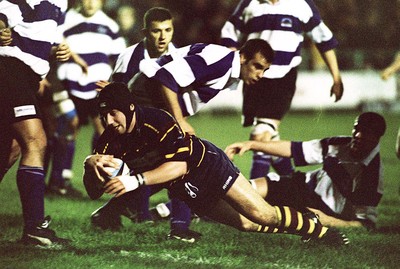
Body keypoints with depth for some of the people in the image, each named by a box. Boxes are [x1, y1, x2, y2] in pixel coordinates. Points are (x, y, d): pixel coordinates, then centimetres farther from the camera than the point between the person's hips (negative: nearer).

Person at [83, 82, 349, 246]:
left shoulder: (157, 121, -30)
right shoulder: (110, 140, -13)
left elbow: (179, 165, -38)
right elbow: (94, 192, -14)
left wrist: (136, 180, -47)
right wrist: (91, 165, -36)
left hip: (207, 164, -6)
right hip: (186, 190, 6)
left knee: (262, 215, -11)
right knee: (245, 224, 10)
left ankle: (320, 229, 11)